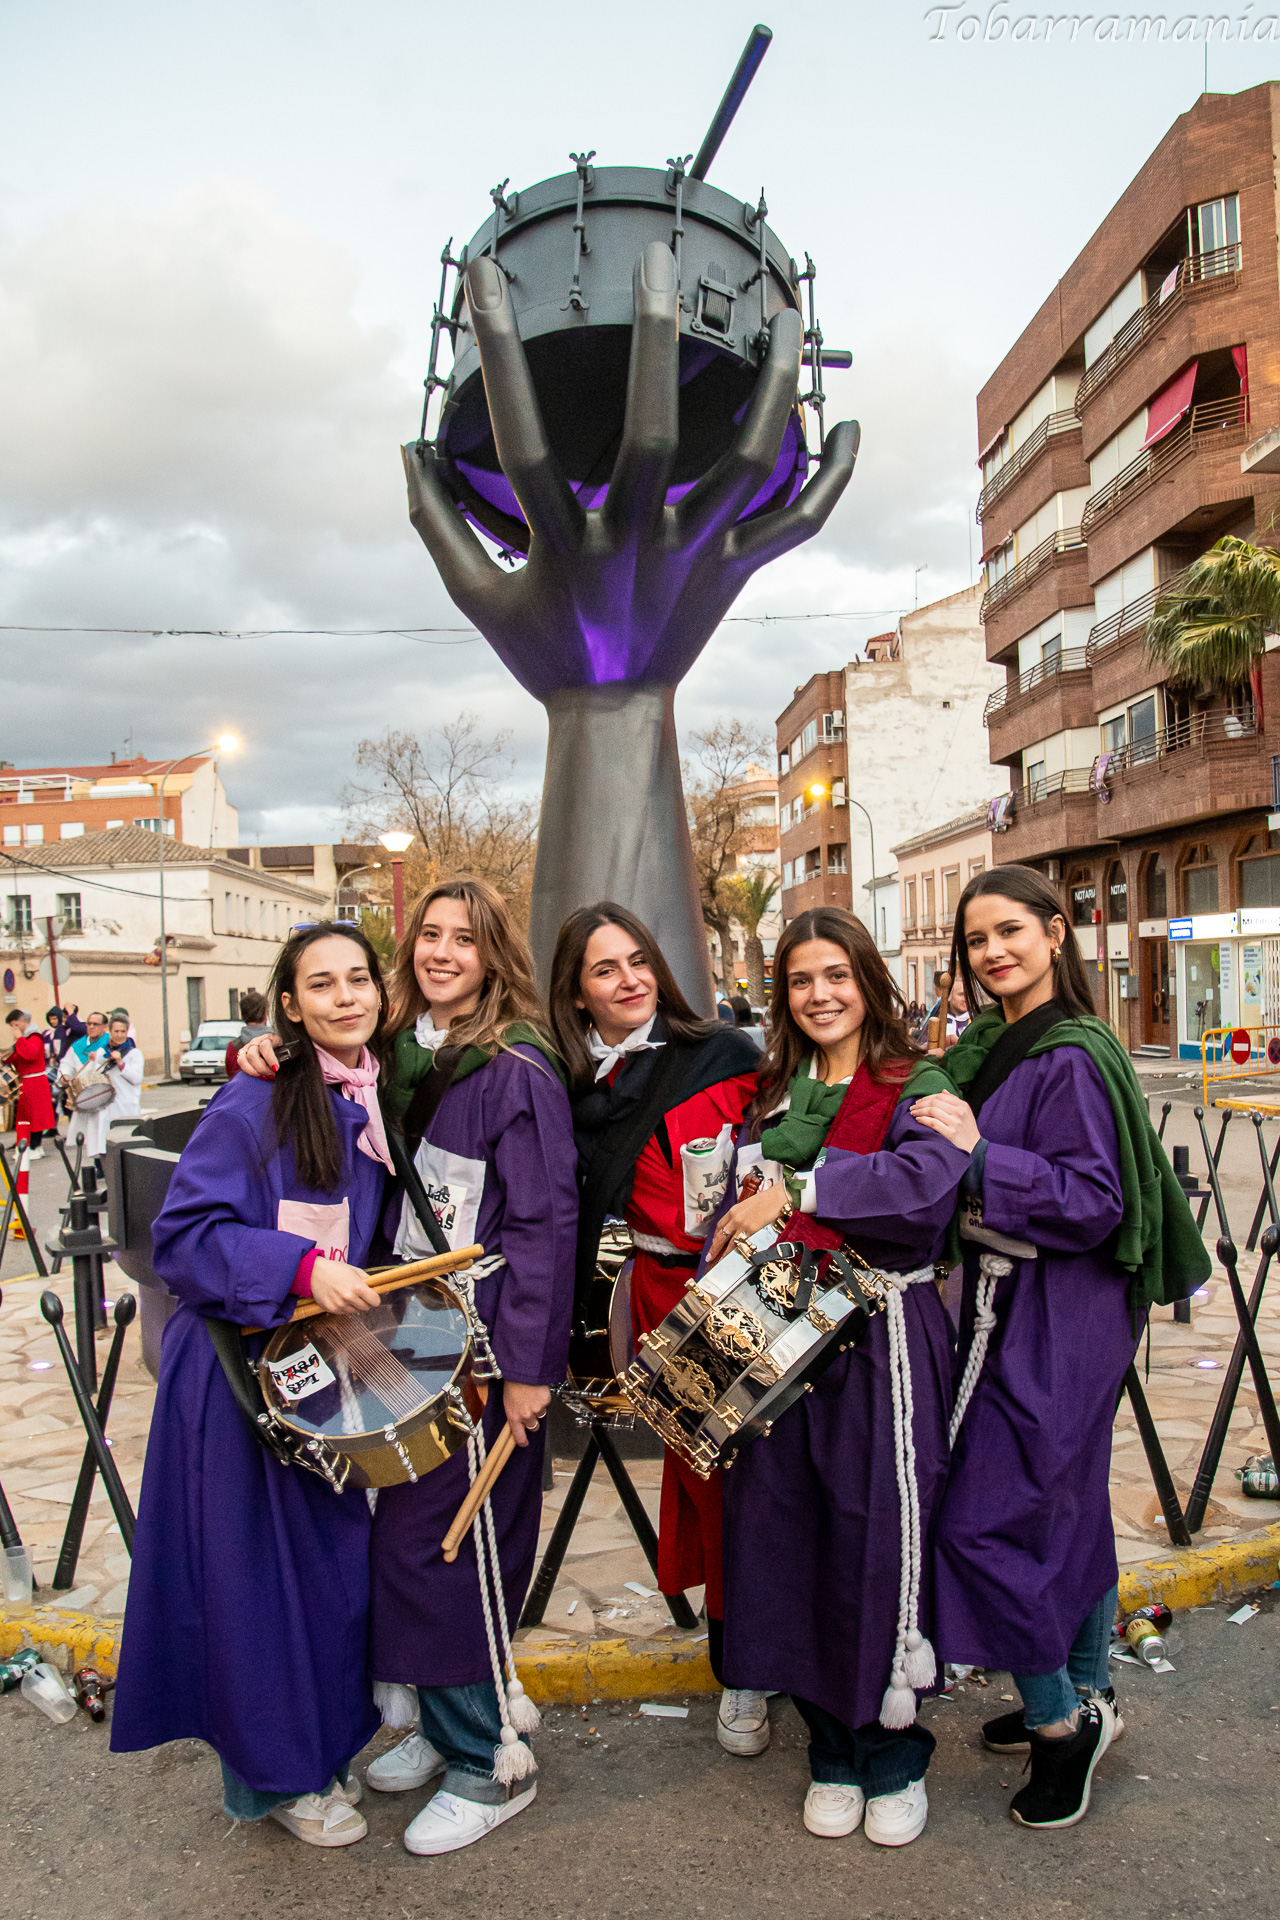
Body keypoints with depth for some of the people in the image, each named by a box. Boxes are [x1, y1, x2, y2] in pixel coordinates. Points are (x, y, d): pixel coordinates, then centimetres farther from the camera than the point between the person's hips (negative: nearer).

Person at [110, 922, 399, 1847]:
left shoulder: (381, 1102, 3)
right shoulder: (253, 1106, -17)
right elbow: (183, 1237, -19)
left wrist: (366, 1283, 2)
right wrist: (301, 1267, -28)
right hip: (239, 1371, -6)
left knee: (332, 1559, 17)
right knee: (257, 1572, 7)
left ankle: (319, 1744, 39)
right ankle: (274, 1775, 29)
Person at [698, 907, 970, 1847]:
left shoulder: (913, 1087, -3)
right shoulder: (771, 1096, 14)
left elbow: (927, 1179, -22)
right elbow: (734, 1211, 14)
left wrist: (793, 1192, -21)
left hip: (881, 1339, -4)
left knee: (881, 1537, 0)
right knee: (787, 1535, 7)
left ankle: (894, 1755, 24)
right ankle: (831, 1749, 28)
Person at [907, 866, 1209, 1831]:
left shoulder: (1072, 1058, -19)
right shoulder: (987, 1047, 8)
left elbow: (1094, 1204, -21)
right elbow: (957, 1186, 18)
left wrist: (979, 1152, -25)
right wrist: (940, 1118, 1)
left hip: (1058, 1318, -9)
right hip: (1010, 1306, 9)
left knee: (984, 1517, -2)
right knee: (1071, 1507, 19)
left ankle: (1061, 1718, 17)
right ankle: (1086, 1697, 35)